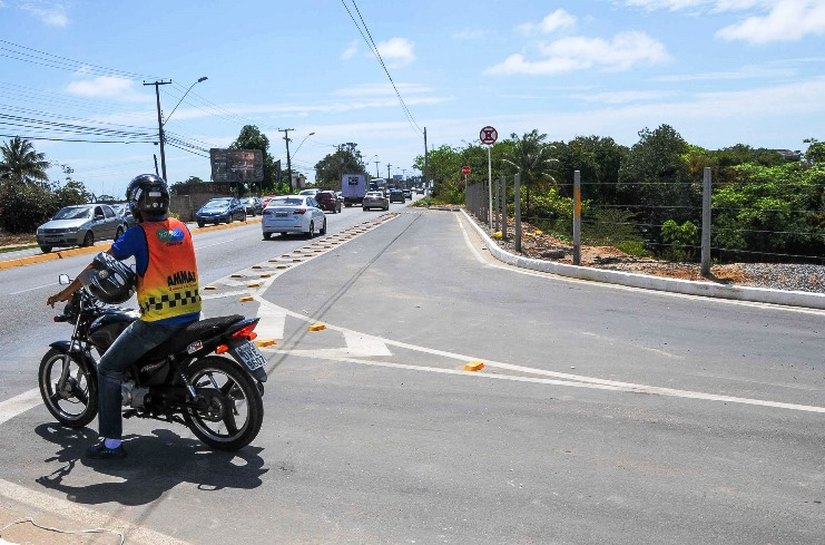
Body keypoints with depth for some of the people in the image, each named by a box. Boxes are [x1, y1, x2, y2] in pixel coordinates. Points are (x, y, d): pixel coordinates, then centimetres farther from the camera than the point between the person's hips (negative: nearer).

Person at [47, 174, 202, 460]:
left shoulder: (139, 233, -8)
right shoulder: (182, 228, 9)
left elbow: (100, 264, -6)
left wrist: (67, 292, 5)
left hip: (158, 322, -7)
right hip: (191, 315, 7)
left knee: (108, 369, 6)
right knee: (167, 347, 40)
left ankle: (112, 441, 5)